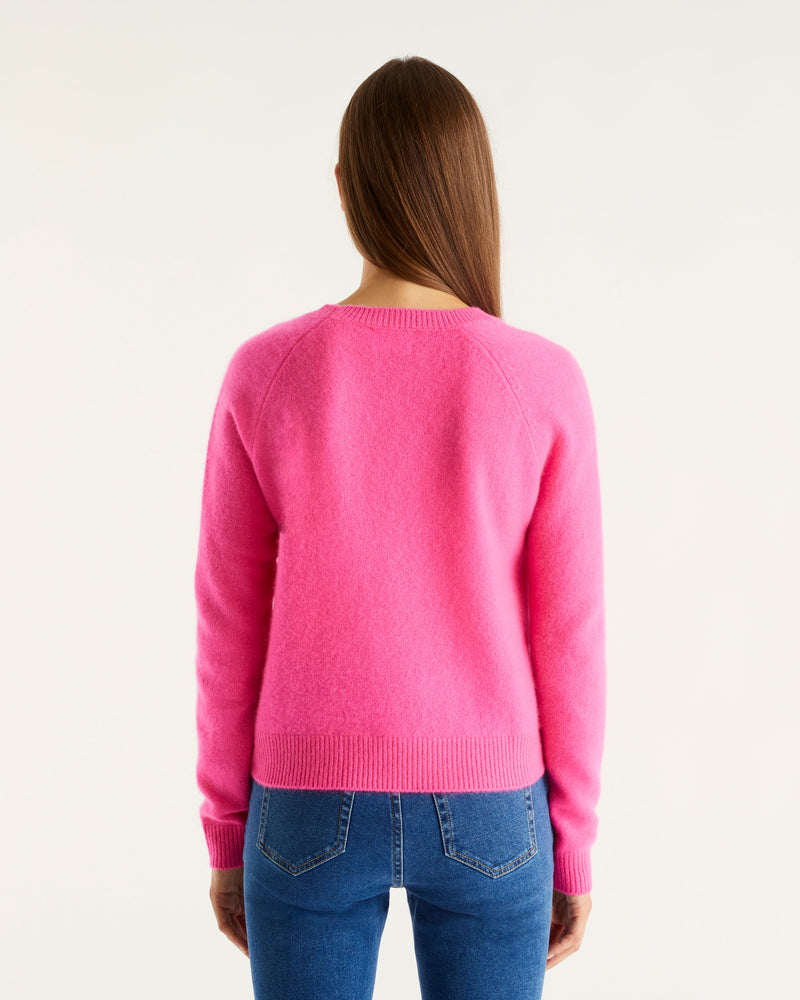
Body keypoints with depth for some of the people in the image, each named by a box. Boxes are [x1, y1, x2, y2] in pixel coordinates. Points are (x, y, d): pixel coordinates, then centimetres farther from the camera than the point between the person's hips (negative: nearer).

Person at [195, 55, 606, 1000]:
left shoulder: (263, 375, -11)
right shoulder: (545, 385, -13)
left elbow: (230, 627, -5)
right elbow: (568, 637, -7)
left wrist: (226, 832, 8)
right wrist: (573, 847, 6)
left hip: (314, 810, 1)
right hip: (483, 814, 0)